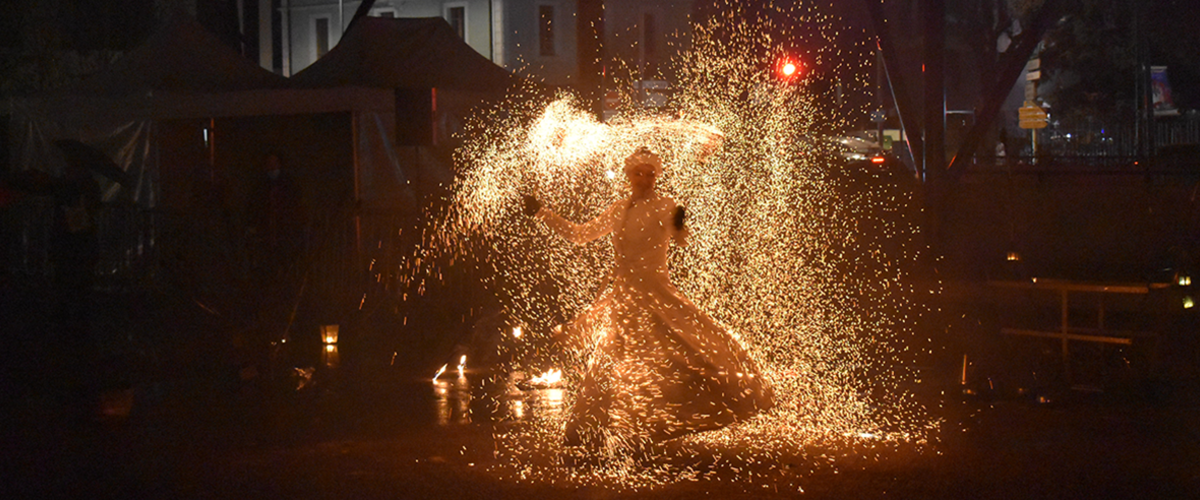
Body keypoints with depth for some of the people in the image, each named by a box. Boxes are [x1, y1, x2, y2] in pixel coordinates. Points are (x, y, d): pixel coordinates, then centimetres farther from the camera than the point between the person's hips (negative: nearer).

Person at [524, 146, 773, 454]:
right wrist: (542, 213, 21)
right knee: (607, 366, 8)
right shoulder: (619, 211, 12)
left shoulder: (664, 207, -3)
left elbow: (682, 240, -17)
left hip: (656, 294, -5)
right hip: (623, 296, 5)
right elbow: (580, 235, 21)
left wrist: (679, 227, -39)